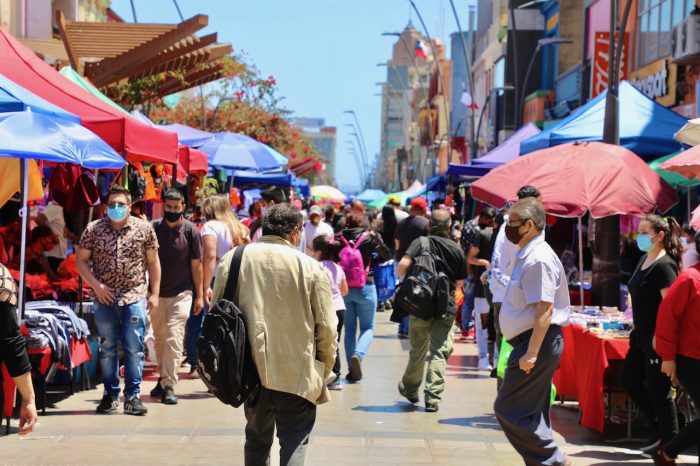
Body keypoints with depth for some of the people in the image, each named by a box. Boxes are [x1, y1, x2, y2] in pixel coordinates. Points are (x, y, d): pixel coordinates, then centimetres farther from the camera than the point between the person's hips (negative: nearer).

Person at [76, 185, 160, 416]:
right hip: (105, 299, 1)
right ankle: (110, 395, 19)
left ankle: (132, 396, 3)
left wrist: (154, 293, 3)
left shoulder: (144, 228, 2)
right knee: (107, 349, 9)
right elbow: (80, 260, 5)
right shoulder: (93, 229, 2)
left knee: (134, 349, -4)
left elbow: (153, 262, 7)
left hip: (135, 297, -1)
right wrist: (96, 285, -7)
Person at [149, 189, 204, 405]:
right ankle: (163, 377, 28)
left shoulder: (190, 231, -4)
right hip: (156, 293, 3)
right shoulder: (153, 229, -1)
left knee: (174, 338, -11)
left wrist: (199, 295, 1)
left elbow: (196, 264, 1)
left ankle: (169, 385, -12)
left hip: (181, 293, -2)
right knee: (159, 339, 12)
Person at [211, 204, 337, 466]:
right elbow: (327, 328, -4)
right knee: (294, 443, 3)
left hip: (251, 368, 4)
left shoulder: (232, 259, 1)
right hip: (295, 374, -3)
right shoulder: (310, 267, -7)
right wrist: (323, 373, 10)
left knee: (257, 439, 20)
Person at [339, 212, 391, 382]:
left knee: (349, 329, 13)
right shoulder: (370, 237, -6)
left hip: (344, 288, 2)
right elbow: (386, 255, 4)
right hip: (365, 288, -2)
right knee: (368, 327, 10)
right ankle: (359, 354, -19)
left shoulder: (340, 238, -4)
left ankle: (353, 370, 11)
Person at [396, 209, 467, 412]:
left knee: (418, 350, 15)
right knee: (440, 352, 0)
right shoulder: (457, 249, 1)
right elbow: (460, 283, 9)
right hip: (446, 308, 0)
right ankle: (432, 398, -7)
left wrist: (401, 276, 1)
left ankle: (410, 389, 34)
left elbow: (403, 264, -20)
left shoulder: (421, 243, -6)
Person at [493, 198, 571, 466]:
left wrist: (531, 352, -27)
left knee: (509, 409, -8)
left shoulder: (538, 259, -18)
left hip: (538, 341, -11)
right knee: (532, 414, 14)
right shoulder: (528, 256, 15)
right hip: (530, 343, 11)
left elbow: (544, 309, -25)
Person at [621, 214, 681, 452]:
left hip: (657, 339, -10)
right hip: (642, 336, 10)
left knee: (657, 390, -1)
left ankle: (669, 444, 12)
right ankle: (658, 428, 26)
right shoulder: (644, 260, 11)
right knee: (628, 379, 15)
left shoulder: (664, 266, -18)